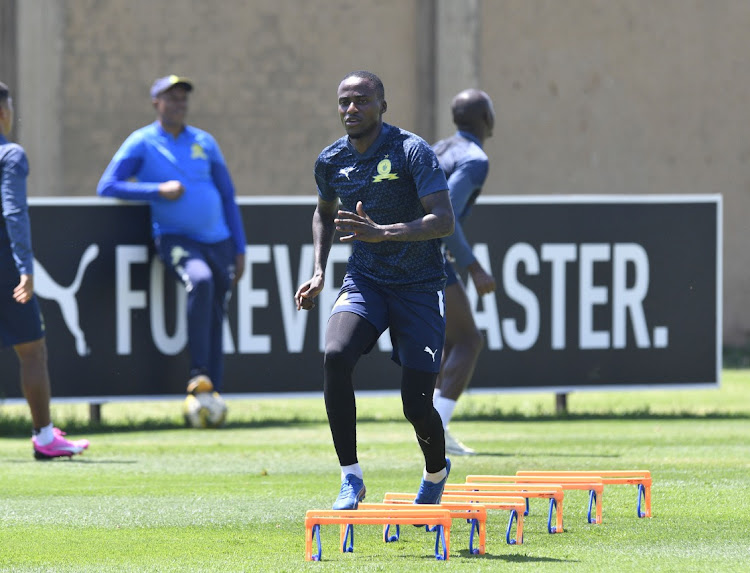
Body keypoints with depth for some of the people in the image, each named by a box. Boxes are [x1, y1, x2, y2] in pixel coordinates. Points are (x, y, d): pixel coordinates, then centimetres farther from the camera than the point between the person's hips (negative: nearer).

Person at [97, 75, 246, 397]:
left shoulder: (204, 142, 14)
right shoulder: (142, 143, 3)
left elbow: (227, 196, 19)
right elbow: (106, 187, -4)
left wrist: (239, 250, 14)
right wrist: (158, 190, -14)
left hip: (218, 240, 5)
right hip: (174, 238, -5)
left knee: (216, 321, 2)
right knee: (201, 280, -34)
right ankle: (198, 374, -33)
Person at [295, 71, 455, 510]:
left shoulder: (411, 152, -15)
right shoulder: (331, 161, 2)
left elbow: (445, 221, -23)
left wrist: (383, 233, -36)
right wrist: (319, 272, 10)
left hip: (419, 286, -4)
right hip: (365, 280, 4)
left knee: (417, 406, -7)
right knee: (336, 355, -27)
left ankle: (437, 471, 29)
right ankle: (351, 478, -18)